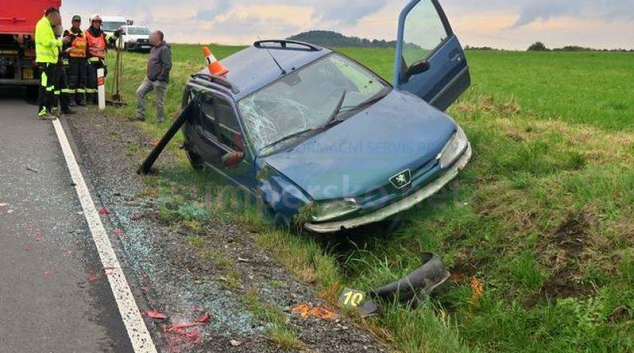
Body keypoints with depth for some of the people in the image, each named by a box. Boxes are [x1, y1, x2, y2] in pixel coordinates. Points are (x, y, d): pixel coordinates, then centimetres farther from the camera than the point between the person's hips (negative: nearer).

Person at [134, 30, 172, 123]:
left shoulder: (164, 49, -16)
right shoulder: (154, 49, 14)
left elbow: (167, 66, -23)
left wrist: (160, 78, -22)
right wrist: (149, 74, 17)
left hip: (159, 81, -9)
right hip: (149, 78, 9)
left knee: (159, 102, -1)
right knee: (139, 92, 3)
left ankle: (160, 121, 12)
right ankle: (140, 116, 9)